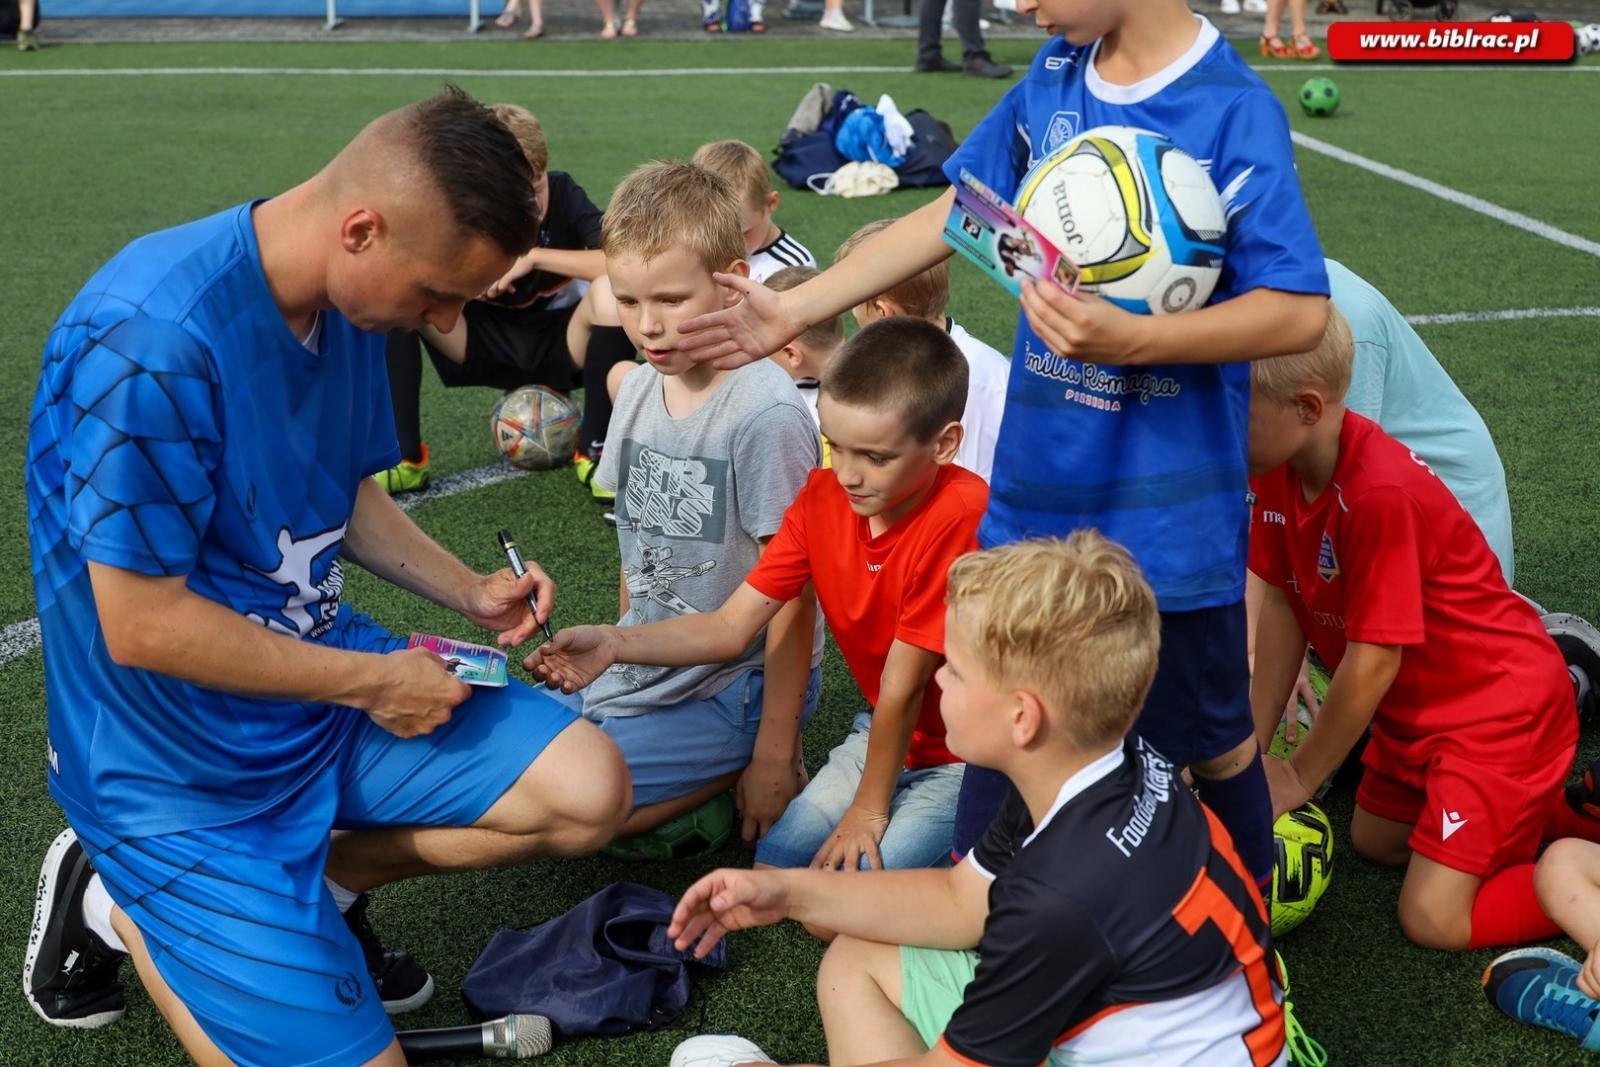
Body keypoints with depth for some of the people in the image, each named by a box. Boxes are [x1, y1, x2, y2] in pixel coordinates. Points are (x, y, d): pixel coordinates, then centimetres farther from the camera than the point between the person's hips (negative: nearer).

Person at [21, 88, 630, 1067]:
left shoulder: (351, 304, -4)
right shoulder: (152, 340, -30)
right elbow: (140, 627, -26)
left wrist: (466, 593, -1)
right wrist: (373, 680, -18)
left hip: (325, 677, 8)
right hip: (186, 765, -7)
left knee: (589, 792, -2)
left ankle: (313, 879, 11)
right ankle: (123, 907, 13)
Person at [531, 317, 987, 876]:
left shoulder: (957, 519, -31)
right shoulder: (824, 496, -7)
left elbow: (902, 684, -22)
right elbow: (731, 626, -8)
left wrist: (868, 809, -13)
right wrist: (612, 643, -22)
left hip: (965, 755, -6)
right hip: (882, 733, 6)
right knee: (774, 865, -6)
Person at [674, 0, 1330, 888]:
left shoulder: (1234, 112, -18)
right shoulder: (1055, 76, 1)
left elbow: (1301, 311, -22)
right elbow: (955, 210, 9)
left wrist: (1131, 340, -34)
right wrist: (797, 309, 7)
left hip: (1165, 509, -5)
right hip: (1036, 483, 5)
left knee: (1211, 739, 16)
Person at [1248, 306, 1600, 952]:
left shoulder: (1382, 494, -33)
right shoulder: (1277, 471, -8)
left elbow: (1374, 660, -26)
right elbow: (1280, 605, -2)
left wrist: (1299, 777, -14)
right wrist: (1253, 745, -5)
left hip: (1500, 705, -9)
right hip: (1418, 705, 9)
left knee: (1433, 917, -13)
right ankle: (1542, 800, 26)